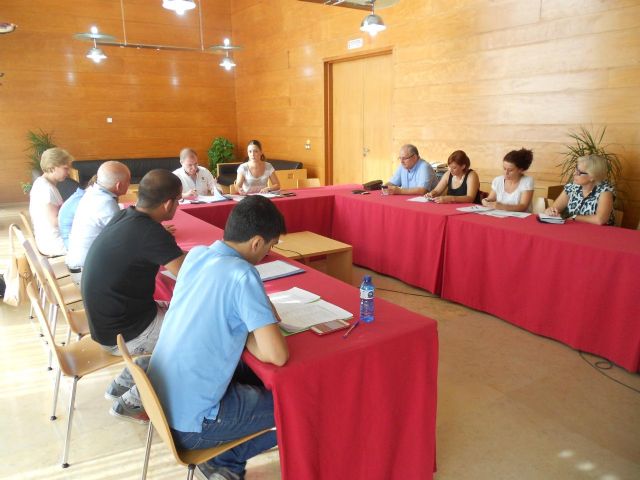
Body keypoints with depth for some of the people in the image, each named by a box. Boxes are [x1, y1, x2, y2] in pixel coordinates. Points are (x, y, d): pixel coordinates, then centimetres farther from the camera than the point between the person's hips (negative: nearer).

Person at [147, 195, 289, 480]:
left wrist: (256, 320, 3)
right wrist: (249, 337, -6)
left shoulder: (195, 255, -2)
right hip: (189, 426, -7)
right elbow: (278, 355, -26)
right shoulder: (241, 274, -23)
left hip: (160, 400, 8)